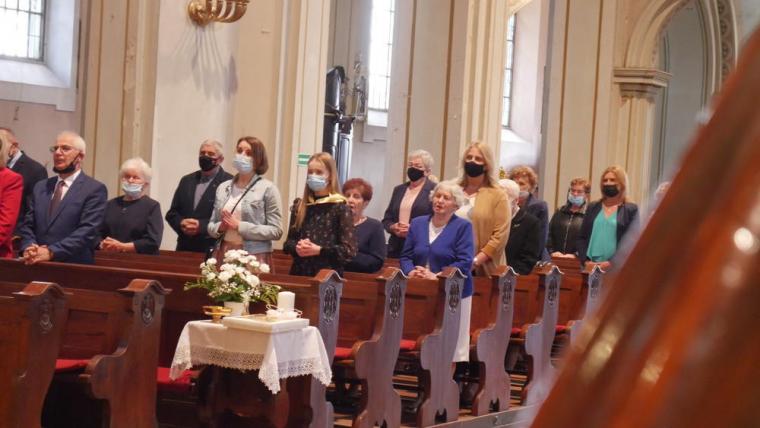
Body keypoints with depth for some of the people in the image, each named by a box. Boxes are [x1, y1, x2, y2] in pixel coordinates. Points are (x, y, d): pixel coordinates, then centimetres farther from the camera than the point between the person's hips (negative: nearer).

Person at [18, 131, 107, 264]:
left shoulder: (94, 189, -4)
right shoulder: (41, 187, 14)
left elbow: (87, 231, -14)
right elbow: (28, 225, 11)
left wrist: (51, 252, -22)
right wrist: (29, 247, -10)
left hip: (75, 268, -4)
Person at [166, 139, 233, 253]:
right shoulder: (187, 180, 16)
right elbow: (172, 213, 14)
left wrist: (201, 226, -20)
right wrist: (181, 224, -7)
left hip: (213, 249, -5)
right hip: (185, 248, 5)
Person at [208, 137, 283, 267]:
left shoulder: (268, 189, -3)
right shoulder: (223, 188, 11)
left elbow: (276, 231, -8)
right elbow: (211, 227, 16)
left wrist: (240, 226, -13)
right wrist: (220, 227, -6)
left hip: (254, 258, -4)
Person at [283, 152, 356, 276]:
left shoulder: (340, 208, -4)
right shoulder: (299, 205, 11)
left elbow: (349, 250, -9)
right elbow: (288, 242, 14)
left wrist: (319, 250, -17)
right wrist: (296, 248, -7)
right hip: (299, 272, 4)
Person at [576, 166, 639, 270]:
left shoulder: (631, 210, 5)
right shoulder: (592, 207, 17)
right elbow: (582, 237, 13)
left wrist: (612, 263, -15)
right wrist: (585, 261, -4)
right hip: (591, 267, 3)